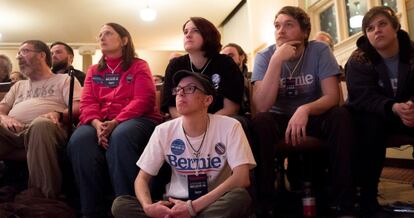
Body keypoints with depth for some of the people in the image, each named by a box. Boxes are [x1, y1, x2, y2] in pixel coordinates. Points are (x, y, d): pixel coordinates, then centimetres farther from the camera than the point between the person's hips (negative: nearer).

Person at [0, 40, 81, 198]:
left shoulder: (64, 80, 20)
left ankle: (42, 197, -43)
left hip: (44, 128, -4)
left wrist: (58, 114, -17)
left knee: (41, 125, -42)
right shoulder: (19, 85, 37)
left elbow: (79, 107, 4)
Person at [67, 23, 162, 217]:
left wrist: (115, 122, -19)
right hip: (101, 122, 4)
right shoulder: (93, 71, 24)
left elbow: (143, 100, -4)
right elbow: (87, 102, 10)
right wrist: (97, 123, -14)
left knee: (120, 138, -38)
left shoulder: (139, 66, 10)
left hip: (135, 119, -3)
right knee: (79, 141, -29)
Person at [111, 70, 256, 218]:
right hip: (176, 204, 3)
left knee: (240, 197, -34)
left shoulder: (229, 127, -10)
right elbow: (142, 179, 2)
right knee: (120, 204, -19)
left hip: (216, 204, -2)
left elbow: (242, 178, -19)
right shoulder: (164, 131, -2)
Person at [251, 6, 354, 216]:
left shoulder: (320, 50, -10)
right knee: (260, 122, -32)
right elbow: (262, 106, -25)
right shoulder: (264, 56, -12)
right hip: (279, 119, 0)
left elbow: (332, 96, -18)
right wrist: (277, 60, -31)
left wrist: (305, 109, -39)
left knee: (340, 116, -28)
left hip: (313, 117, 1)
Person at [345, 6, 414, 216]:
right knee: (371, 124, -36)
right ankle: (367, 193, -27)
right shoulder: (358, 60, -10)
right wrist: (393, 108, -41)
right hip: (373, 114, -2)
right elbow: (363, 98, -21)